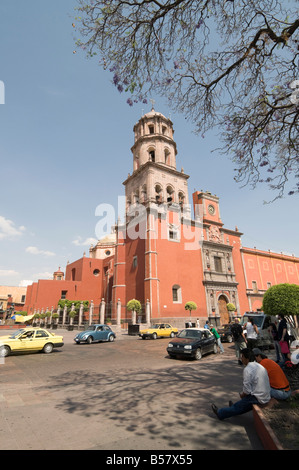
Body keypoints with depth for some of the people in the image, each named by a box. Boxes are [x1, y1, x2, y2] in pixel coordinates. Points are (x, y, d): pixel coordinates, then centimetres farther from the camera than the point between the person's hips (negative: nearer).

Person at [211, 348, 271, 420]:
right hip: (267, 397, 7)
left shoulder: (247, 369, -21)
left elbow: (247, 390, -19)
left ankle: (220, 413, 25)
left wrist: (242, 394, 3)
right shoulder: (260, 366, 5)